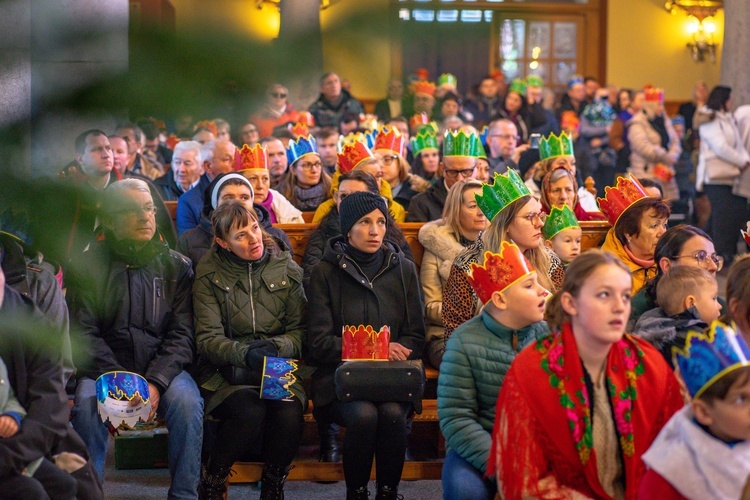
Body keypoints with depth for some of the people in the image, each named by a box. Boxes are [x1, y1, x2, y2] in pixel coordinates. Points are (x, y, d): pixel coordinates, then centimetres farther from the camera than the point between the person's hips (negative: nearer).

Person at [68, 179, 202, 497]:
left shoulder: (176, 266, 7)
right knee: (87, 402, -31)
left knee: (187, 401, -29)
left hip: (162, 368, 1)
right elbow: (83, 334, -3)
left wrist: (155, 382, -17)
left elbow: (182, 334, 0)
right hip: (103, 368, -1)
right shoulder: (89, 266, 3)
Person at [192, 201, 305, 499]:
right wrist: (244, 354, -26)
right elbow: (207, 338, -6)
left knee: (289, 413, -30)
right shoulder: (209, 273, 2)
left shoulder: (287, 269, 7)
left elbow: (300, 330, 5)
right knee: (250, 412, -32)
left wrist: (276, 347, -17)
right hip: (227, 373, -2)